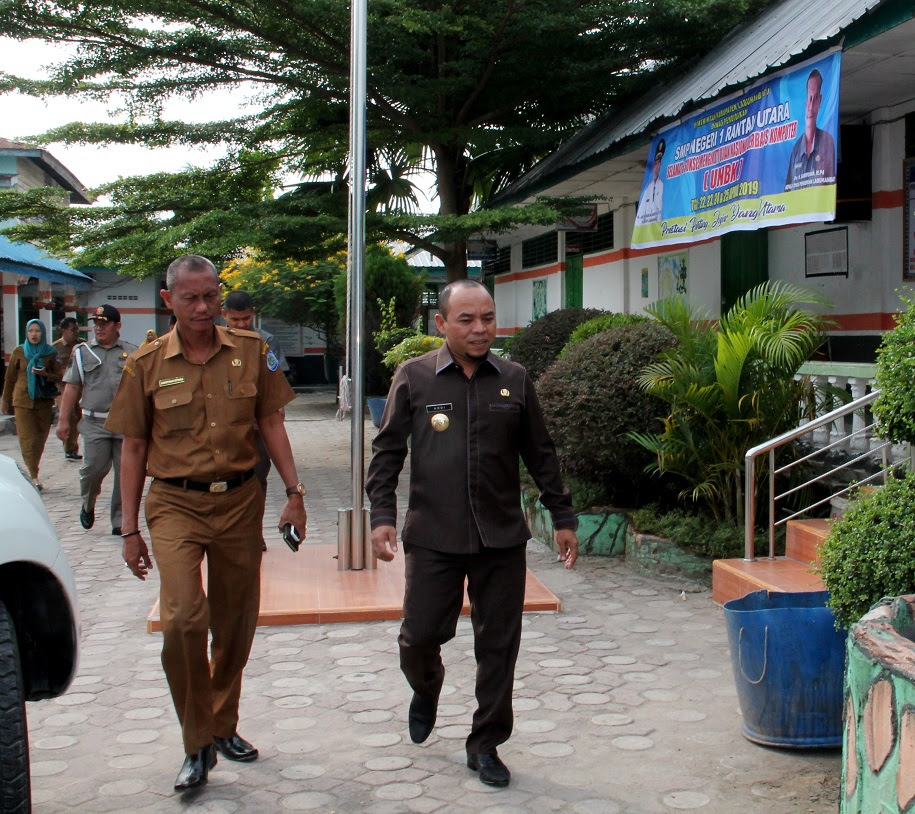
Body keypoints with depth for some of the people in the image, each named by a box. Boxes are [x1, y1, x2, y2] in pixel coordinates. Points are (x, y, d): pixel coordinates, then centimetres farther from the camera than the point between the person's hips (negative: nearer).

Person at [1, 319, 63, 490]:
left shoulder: (51, 353, 4)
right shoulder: (19, 351, 4)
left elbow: (59, 375, 5)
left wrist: (45, 374, -14)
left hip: (44, 401, 1)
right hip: (23, 401, -1)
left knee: (40, 439, 3)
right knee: (28, 439, -9)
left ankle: (33, 473, 17)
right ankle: (34, 477, -12)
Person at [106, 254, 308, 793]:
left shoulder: (251, 352, 2)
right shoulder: (147, 364, 0)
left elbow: (271, 424, 7)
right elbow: (134, 448, 4)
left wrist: (294, 492, 0)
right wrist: (130, 529, 2)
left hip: (240, 500, 2)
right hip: (176, 504, -2)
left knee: (236, 622, 10)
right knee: (184, 617, -17)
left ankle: (224, 724, 32)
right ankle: (198, 744, 0)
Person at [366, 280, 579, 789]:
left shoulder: (514, 380, 6)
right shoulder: (414, 378, 1)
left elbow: (540, 455, 12)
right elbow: (388, 450, 4)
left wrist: (563, 517, 12)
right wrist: (383, 514, -5)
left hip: (502, 538, 2)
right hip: (433, 537, -1)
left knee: (499, 646, 6)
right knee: (420, 636, 1)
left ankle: (485, 745, 22)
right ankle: (426, 691, 37)